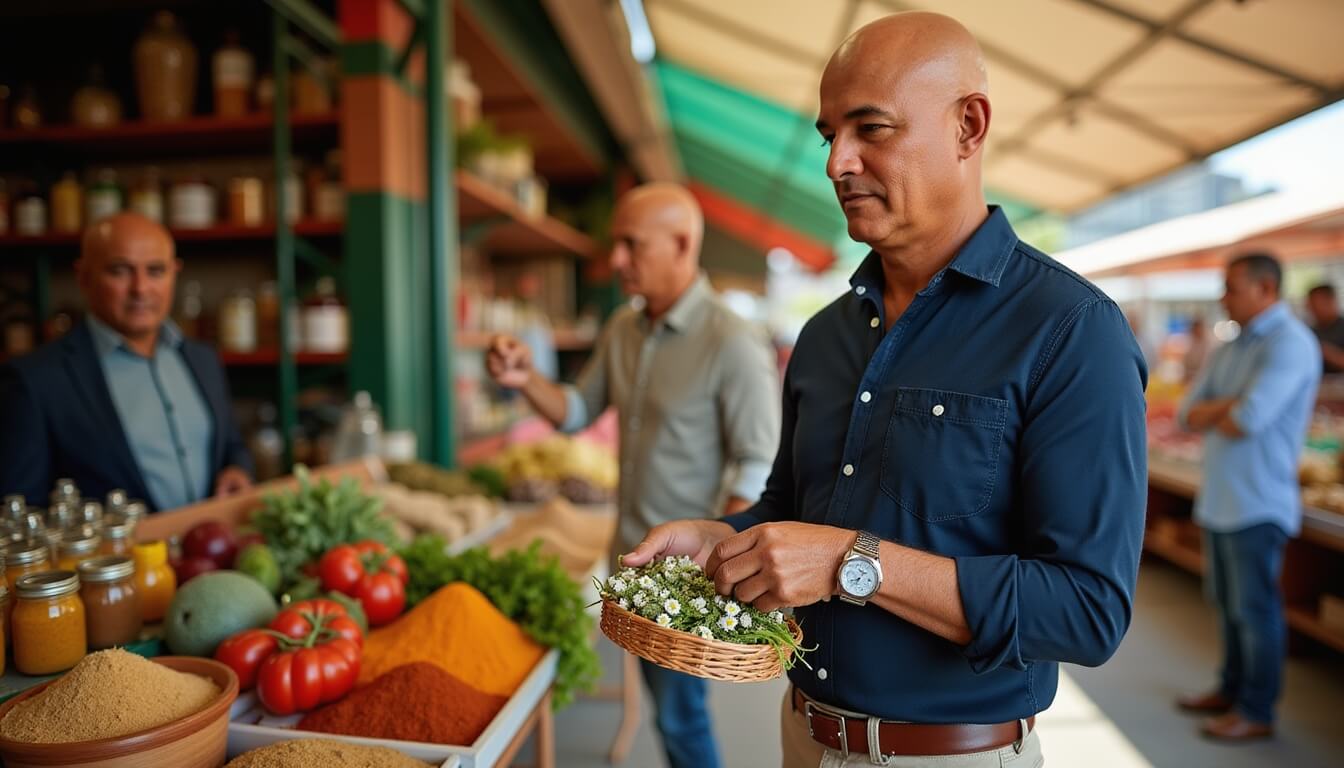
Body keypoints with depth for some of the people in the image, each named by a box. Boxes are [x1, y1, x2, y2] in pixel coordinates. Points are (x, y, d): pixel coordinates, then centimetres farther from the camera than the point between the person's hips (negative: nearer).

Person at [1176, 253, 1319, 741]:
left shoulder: (1290, 344, -13)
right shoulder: (1230, 349, 13)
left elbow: (1248, 420, -23)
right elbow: (1188, 414, 7)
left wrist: (1212, 415, -2)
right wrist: (1229, 406, -12)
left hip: (1257, 503, -8)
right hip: (1218, 499, 8)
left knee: (1255, 610, 2)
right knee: (1229, 605, 17)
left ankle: (1257, 712, 15)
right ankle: (1232, 691, 31)